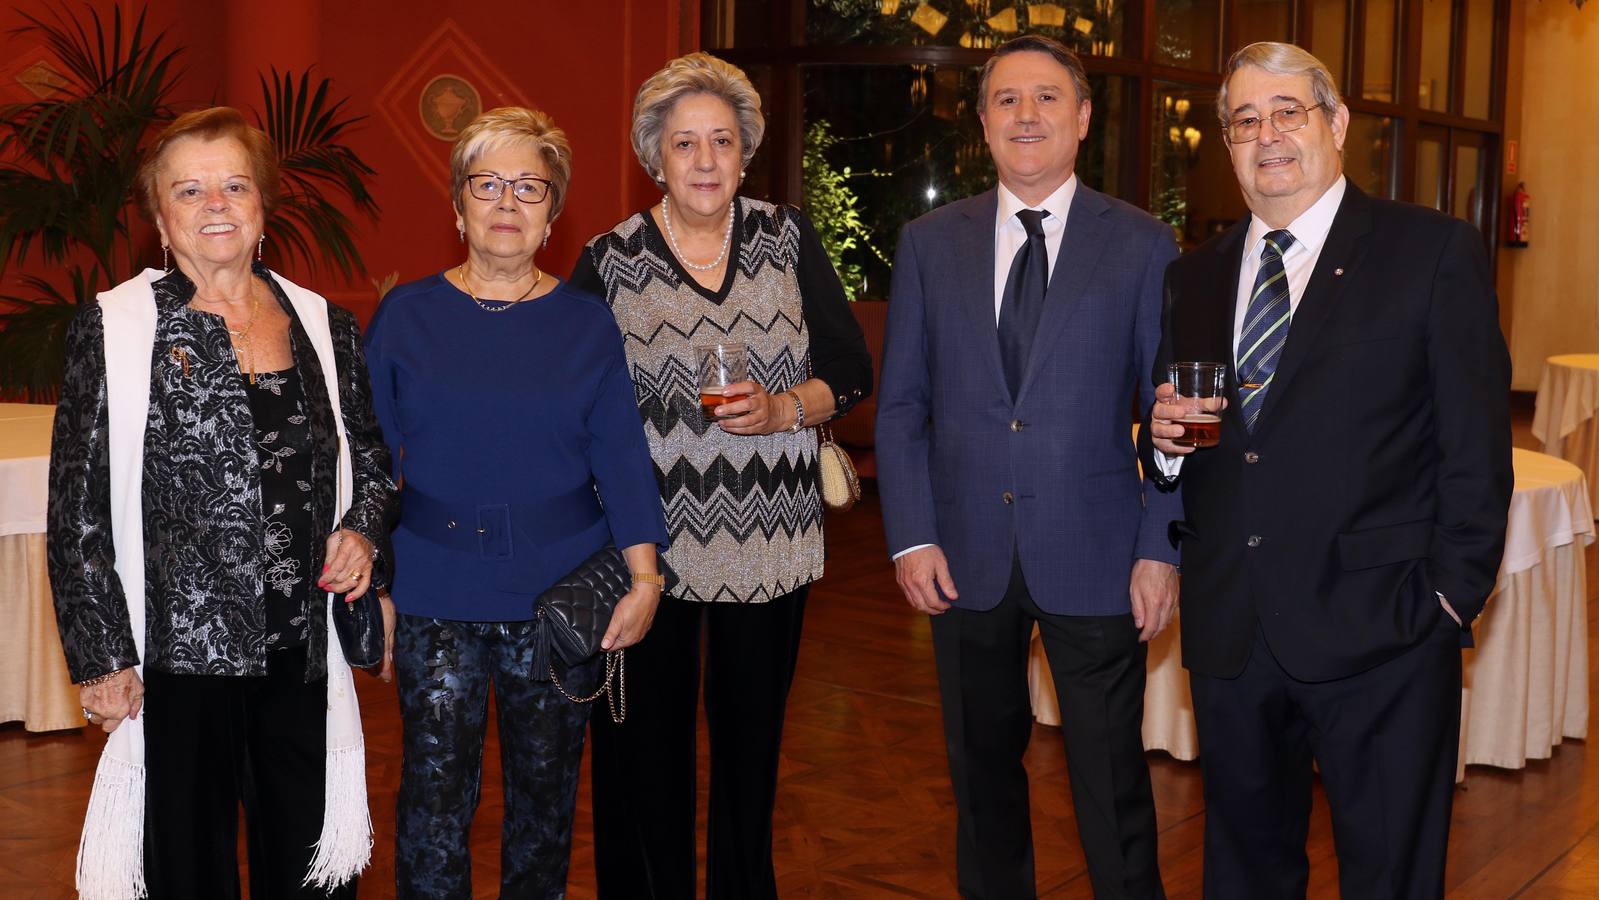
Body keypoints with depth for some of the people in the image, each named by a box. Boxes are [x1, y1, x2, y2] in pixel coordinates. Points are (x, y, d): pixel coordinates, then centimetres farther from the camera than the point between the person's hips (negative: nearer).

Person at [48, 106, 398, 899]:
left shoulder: (325, 326, 8)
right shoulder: (114, 328, -2)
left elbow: (371, 456, 19)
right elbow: (79, 506, -3)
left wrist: (363, 529, -2)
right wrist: (100, 656, -6)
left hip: (304, 652, 3)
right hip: (177, 654, -3)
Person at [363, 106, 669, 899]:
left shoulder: (586, 323, 4)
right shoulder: (406, 315, 3)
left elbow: (621, 458, 1)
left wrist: (645, 578, -7)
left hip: (560, 595, 1)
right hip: (435, 594, 0)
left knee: (545, 789, 10)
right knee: (435, 794, -1)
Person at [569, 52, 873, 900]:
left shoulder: (787, 239, 4)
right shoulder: (608, 261, -1)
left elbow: (850, 370, 4)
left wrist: (782, 409, -15)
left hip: (764, 542, 2)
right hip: (646, 542, -1)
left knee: (750, 742, 11)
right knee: (645, 751, 7)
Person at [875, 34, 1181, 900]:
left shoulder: (1142, 245, 0)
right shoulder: (928, 242, 6)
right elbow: (900, 404, 6)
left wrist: (1161, 549, -6)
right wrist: (911, 537, -3)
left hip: (1093, 557, -2)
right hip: (966, 559, 2)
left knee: (1112, 788, 4)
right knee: (982, 772, 15)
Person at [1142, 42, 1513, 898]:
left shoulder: (1436, 252, -2)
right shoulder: (1192, 278, 12)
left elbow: (1477, 447, -5)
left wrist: (1451, 595, -10)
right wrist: (1165, 439, -5)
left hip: (1380, 635, -4)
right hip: (1228, 634, 5)